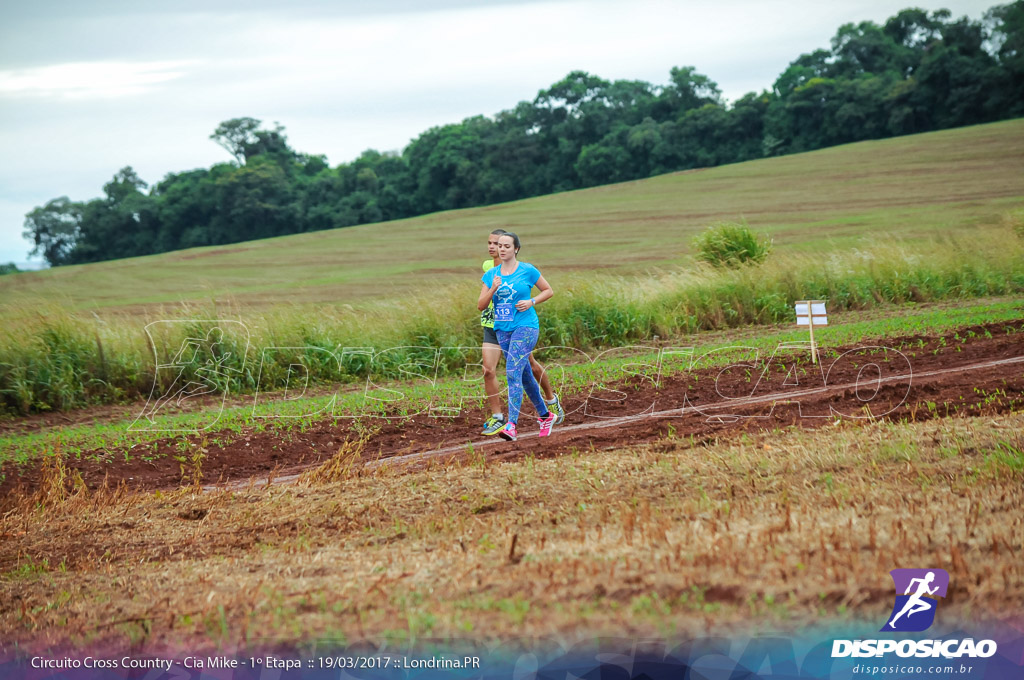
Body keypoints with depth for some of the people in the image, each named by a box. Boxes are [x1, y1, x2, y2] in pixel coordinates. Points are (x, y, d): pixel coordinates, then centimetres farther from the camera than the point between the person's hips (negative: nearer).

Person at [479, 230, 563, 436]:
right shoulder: (487, 266, 4)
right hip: (492, 326, 4)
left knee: (531, 366, 14)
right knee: (488, 370, -11)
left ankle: (551, 400, 39)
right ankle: (497, 418, -5)